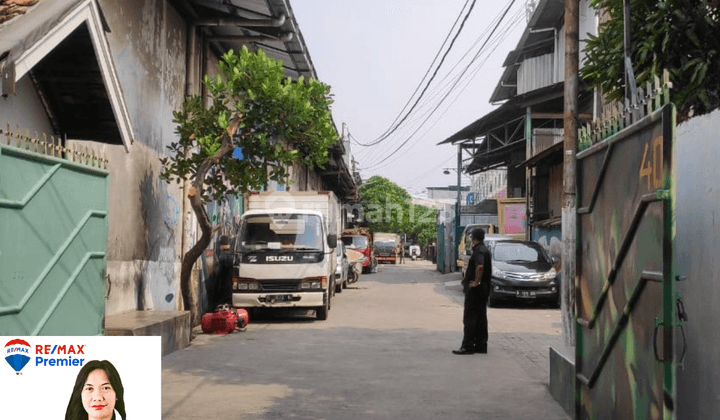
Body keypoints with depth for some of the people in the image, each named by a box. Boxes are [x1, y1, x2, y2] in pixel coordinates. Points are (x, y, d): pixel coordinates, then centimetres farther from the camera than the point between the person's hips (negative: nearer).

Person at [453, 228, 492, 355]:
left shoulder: (478, 251, -16)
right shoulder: (485, 250, 16)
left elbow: (480, 266, -34)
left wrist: (476, 282, -23)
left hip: (475, 288, -10)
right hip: (483, 289, 10)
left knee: (470, 318, -7)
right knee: (481, 317, 12)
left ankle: (467, 346, -6)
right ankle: (481, 345, 15)